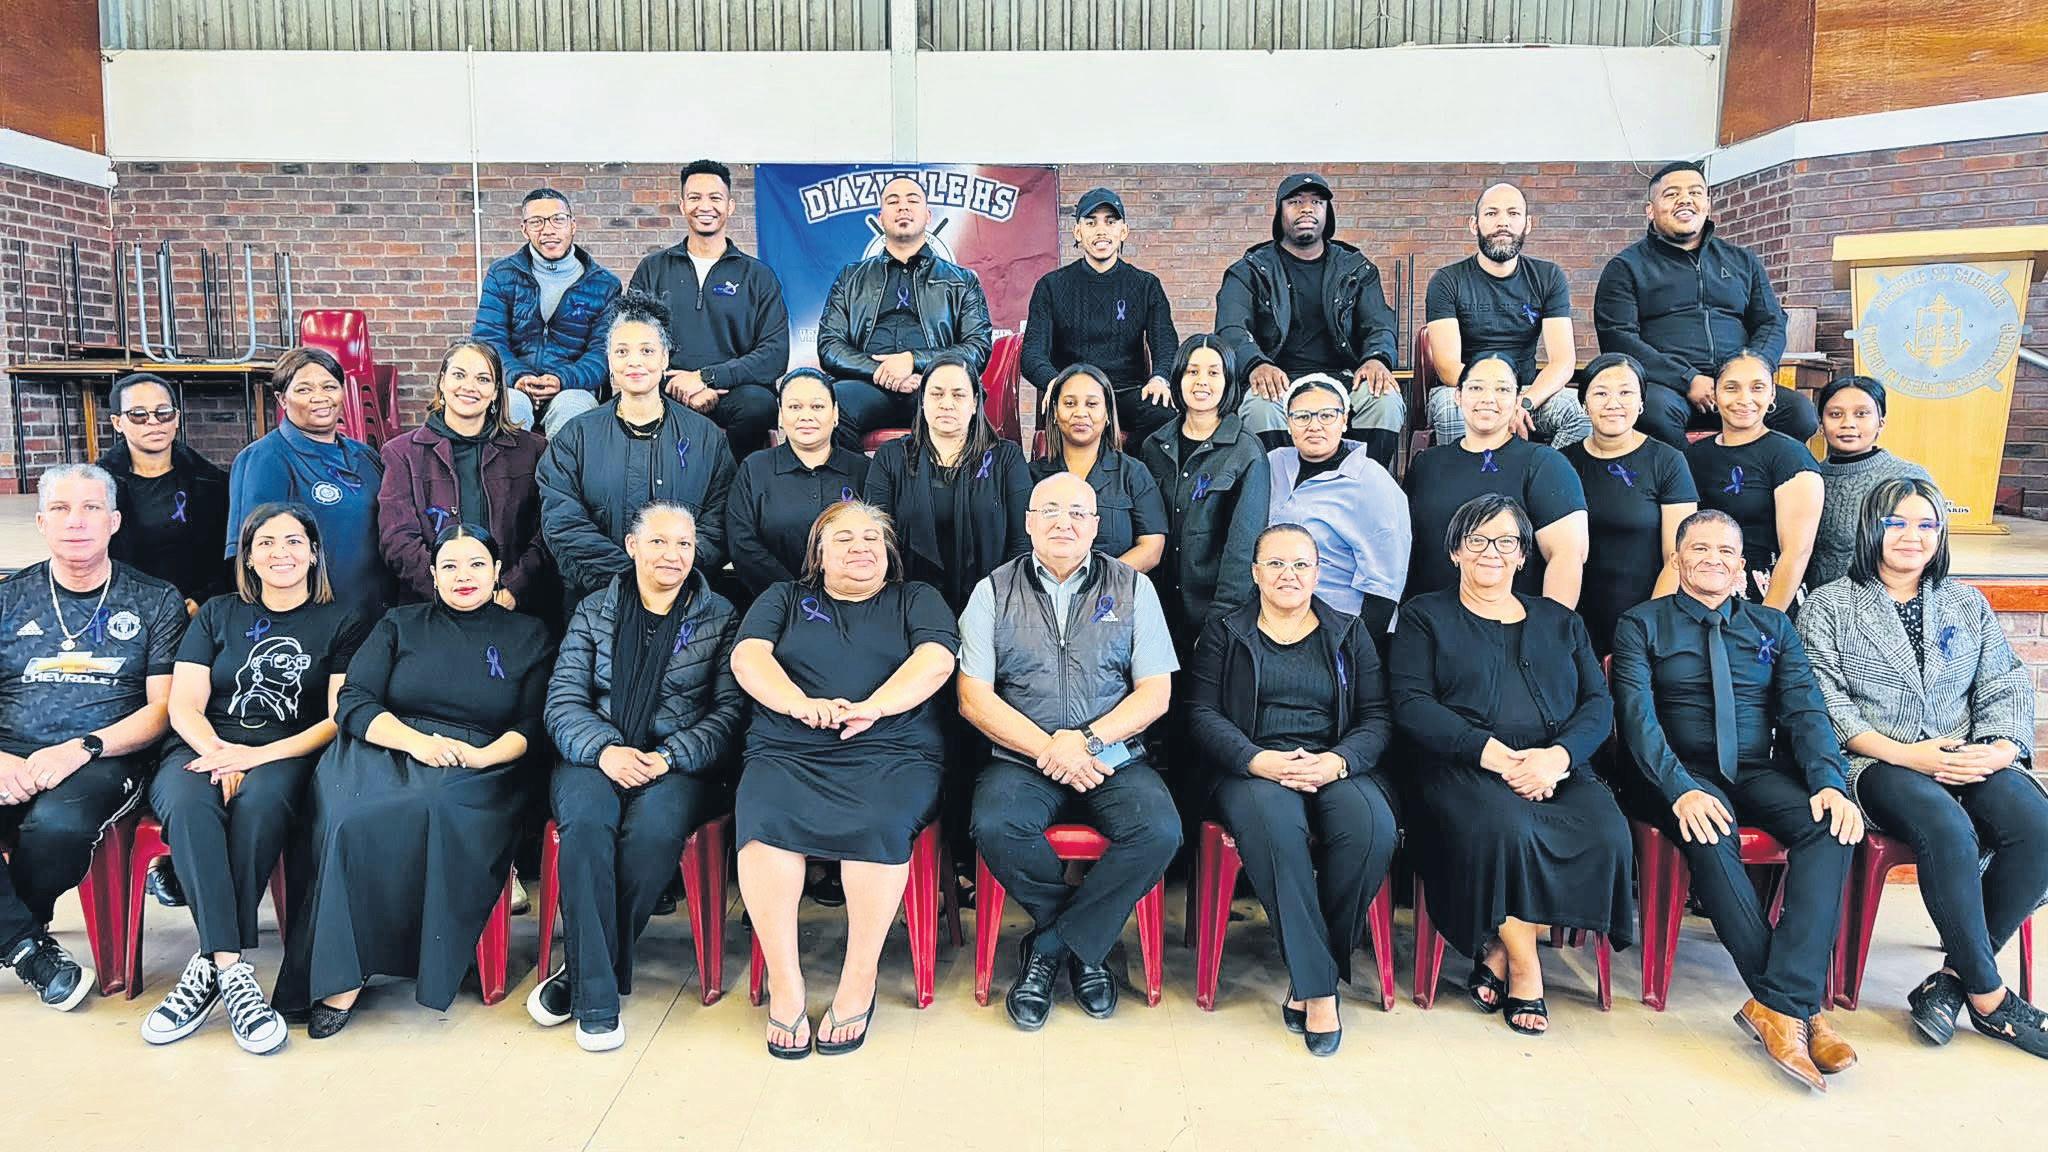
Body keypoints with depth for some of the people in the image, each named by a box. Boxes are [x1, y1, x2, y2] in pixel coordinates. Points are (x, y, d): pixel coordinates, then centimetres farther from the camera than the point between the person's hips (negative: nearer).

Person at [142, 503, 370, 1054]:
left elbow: (340, 718, 2)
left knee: (259, 801, -37)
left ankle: (212, 963, -28)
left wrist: (259, 756, -13)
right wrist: (221, 755, -13)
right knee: (188, 802, -34)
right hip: (203, 749, 2)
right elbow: (184, 706, 9)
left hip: (289, 756, -2)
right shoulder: (217, 614, 20)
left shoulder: (342, 622, 13)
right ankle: (233, 970, -37)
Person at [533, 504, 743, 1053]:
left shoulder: (721, 617, 9)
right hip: (597, 755, 1)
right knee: (586, 821, -32)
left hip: (681, 764, -1)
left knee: (655, 828, -33)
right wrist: (604, 748, -14)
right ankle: (596, 998, -24)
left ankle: (579, 972, -14)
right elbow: (563, 701, 6)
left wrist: (668, 758, -14)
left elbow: (729, 711, 0)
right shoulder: (593, 612, 14)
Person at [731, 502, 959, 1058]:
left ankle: (859, 981, -22)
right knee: (764, 817, -31)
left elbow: (935, 660, 1)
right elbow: (748, 656, 6)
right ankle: (784, 982, -24)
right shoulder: (784, 599, 25)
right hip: (788, 753, 1)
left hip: (892, 754, -1)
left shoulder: (916, 599, 21)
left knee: (880, 823, -34)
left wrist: (873, 707, -17)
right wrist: (800, 703, -14)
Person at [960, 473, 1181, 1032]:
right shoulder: (994, 592, 7)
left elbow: (1155, 692, 2)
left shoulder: (1132, 587, 8)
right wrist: (1047, 748, -13)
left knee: (1158, 831, -28)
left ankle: (1050, 946, -7)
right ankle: (1085, 946, -3)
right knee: (996, 827, -30)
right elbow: (974, 697, 0)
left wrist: (1086, 740, -13)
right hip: (1022, 757, 0)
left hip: (1115, 757, 0)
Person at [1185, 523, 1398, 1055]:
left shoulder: (1350, 633, 19)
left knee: (1373, 828, -32)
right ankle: (1319, 986, -27)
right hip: (1252, 768, -2)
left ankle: (1308, 976, -15)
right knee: (1274, 823, -37)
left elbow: (1377, 718, 9)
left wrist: (1338, 761, -13)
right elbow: (1203, 714, 3)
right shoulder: (1223, 632, 14)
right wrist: (1259, 760, -16)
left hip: (1336, 767, 2)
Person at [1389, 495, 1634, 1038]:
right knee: (1504, 825, -36)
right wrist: (1492, 753, -15)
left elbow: (1598, 702, 12)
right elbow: (1411, 705, -1)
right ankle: (1525, 967, -12)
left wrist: (1559, 755, -11)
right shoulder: (1425, 616, 13)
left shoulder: (1558, 621, 24)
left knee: (1607, 833, -28)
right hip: (1463, 766, -3)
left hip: (1556, 766, 4)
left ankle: (1499, 951, -10)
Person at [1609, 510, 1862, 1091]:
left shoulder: (1772, 627, 18)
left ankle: (1779, 1006, -33)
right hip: (1680, 775, -3)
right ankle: (1802, 1008, -29)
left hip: (1761, 773, 3)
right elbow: (1638, 715, -7)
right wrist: (1681, 790, -24)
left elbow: (1805, 710, 5)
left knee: (1829, 826, -28)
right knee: (1711, 839, -35)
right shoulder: (1642, 624, 6)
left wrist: (1829, 782, -15)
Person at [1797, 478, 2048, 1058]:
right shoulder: (1828, 606, 6)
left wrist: (2000, 749, -9)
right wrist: (1906, 754, -16)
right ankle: (1988, 997, -17)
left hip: (1969, 763, 4)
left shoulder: (1967, 603, 20)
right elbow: (1825, 702, -4)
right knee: (1948, 828, -34)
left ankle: (1954, 977, -13)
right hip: (1875, 764, -4)